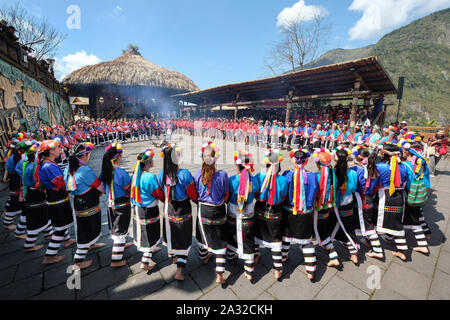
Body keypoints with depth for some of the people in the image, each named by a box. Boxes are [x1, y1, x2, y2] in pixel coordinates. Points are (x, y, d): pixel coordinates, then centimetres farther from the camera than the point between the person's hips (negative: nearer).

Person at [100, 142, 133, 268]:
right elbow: (130, 190, -16)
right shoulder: (121, 173, -27)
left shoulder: (104, 172, -5)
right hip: (122, 205, -7)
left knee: (115, 227, 26)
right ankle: (116, 260, 17)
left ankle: (121, 244, 50)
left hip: (111, 204, 7)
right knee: (121, 230, 7)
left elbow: (103, 188, 7)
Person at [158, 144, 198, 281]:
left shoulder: (161, 175, -12)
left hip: (168, 210, 5)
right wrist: (198, 200, 5)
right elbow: (194, 195, -16)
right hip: (183, 212, -4)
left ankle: (174, 257, 51)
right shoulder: (184, 174, -27)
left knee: (171, 234, 26)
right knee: (184, 239, 13)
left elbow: (162, 195, 3)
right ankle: (179, 271, 16)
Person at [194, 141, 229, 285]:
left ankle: (204, 257, 55)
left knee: (203, 233, 28)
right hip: (218, 211, -2)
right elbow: (226, 196, -8)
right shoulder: (222, 175, -21)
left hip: (203, 210, 3)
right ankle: (220, 275, 19)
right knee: (220, 240, 12)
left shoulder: (198, 174, -14)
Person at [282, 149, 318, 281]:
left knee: (286, 235, 22)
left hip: (288, 212, -1)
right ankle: (310, 270, 24)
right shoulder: (312, 176, -12)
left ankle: (282, 257, 44)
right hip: (306, 214, 1)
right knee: (307, 240, 17)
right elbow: (315, 194, 1)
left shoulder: (287, 175, -18)